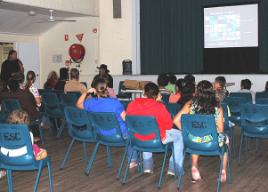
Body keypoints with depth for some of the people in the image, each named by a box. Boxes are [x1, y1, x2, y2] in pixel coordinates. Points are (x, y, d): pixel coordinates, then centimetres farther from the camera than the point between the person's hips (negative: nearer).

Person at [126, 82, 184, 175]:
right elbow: (169, 125, -8)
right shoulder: (159, 106, -19)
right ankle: (175, 169, 20)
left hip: (137, 139, 5)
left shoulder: (131, 104, -8)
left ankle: (147, 166, 39)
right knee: (179, 135, 19)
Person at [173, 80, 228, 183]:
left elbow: (176, 120, -8)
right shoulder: (217, 107, -10)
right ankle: (223, 172, 39)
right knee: (225, 138, 34)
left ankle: (194, 168, 38)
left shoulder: (190, 104, -8)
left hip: (194, 142, 2)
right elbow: (220, 130, -8)